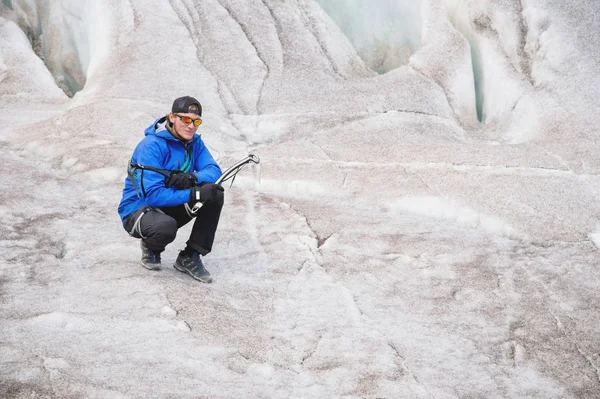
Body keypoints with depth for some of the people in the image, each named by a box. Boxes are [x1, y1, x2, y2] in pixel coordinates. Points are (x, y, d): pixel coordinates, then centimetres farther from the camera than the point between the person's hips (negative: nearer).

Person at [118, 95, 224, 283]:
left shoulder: (194, 142, -1)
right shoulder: (151, 146, -23)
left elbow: (214, 171, -11)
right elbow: (152, 194, -31)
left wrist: (193, 178, -33)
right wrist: (195, 194, -35)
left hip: (171, 207, 7)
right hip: (138, 210, -7)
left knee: (215, 194, -15)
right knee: (165, 227, -40)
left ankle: (189, 258, -7)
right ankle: (151, 246, 1)